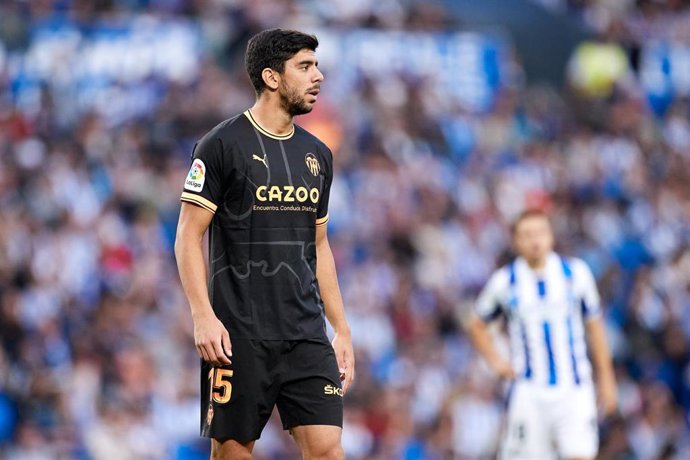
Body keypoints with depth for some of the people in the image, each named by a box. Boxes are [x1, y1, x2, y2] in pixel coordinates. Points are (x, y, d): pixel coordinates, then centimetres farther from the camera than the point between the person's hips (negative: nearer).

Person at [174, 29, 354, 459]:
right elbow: (188, 236, -7)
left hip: (307, 333, 5)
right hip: (239, 335, -5)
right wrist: (203, 315, -17)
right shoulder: (223, 145, -5)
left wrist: (342, 329, 15)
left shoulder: (317, 154, 14)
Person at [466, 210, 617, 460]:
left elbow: (594, 326, 11)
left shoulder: (576, 273, 2)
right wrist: (496, 361, 1)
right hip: (529, 391, 0)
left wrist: (606, 377, 10)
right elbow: (476, 325, 15)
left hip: (574, 389, 0)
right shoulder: (504, 282, 1)